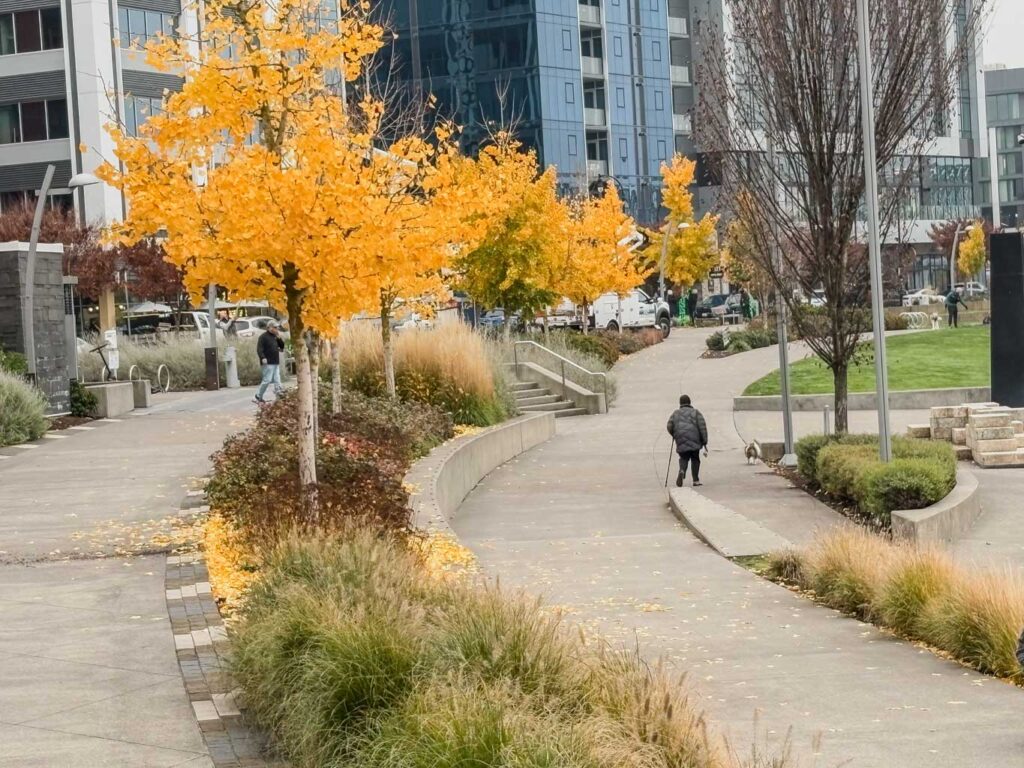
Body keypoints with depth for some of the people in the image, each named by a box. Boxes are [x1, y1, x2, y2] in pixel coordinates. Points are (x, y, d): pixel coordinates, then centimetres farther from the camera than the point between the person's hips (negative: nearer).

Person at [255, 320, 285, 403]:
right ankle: (259, 396, 2)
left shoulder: (275, 337, 18)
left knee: (277, 380, 3)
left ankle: (278, 394, 2)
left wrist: (279, 337, 3)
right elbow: (259, 349, -15)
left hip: (276, 362, 8)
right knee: (267, 380, -9)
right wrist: (262, 357, -29)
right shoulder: (263, 336, -6)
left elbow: (282, 346, 17)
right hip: (268, 363, -8)